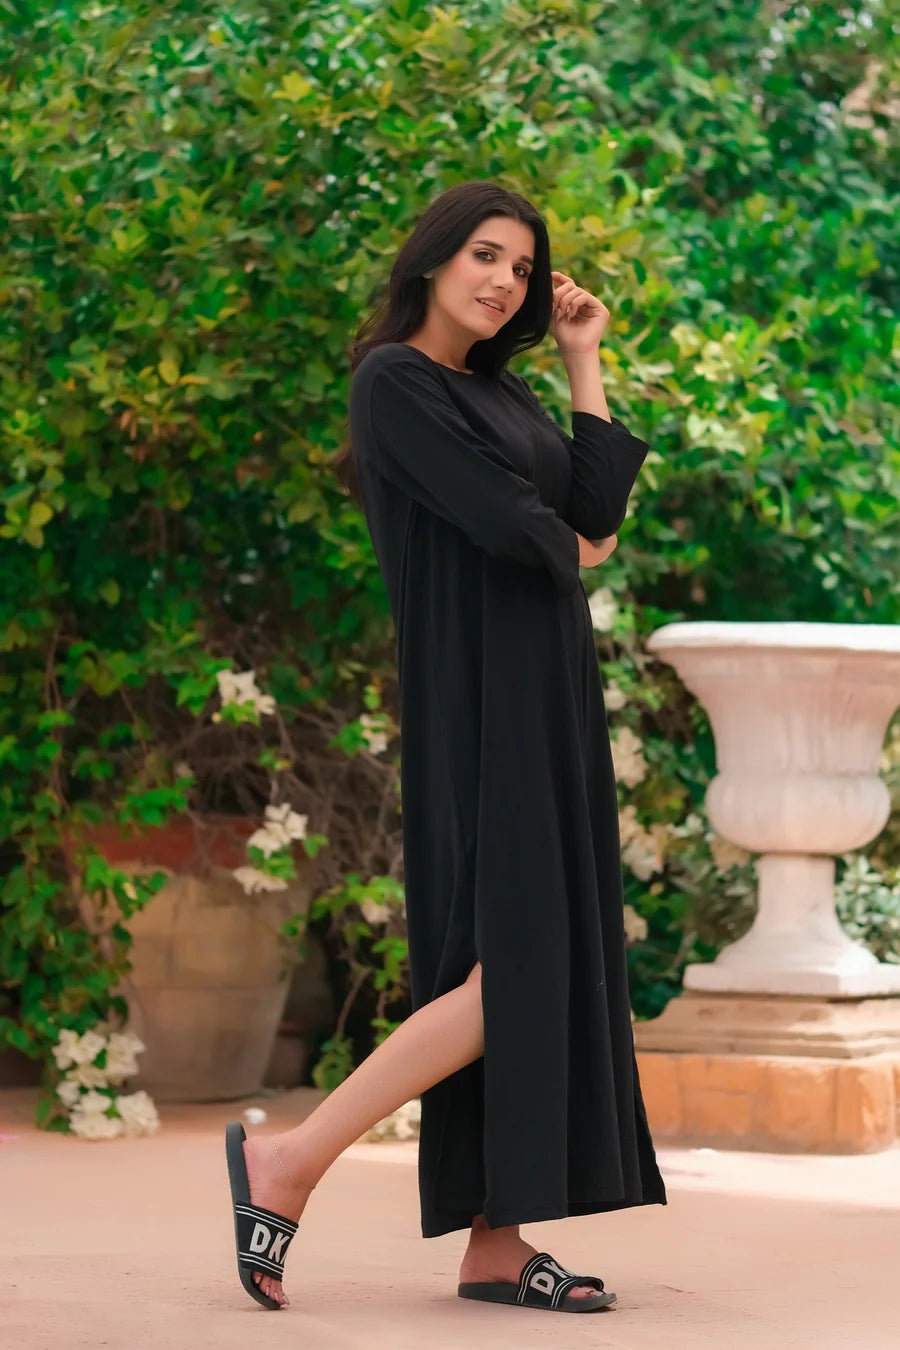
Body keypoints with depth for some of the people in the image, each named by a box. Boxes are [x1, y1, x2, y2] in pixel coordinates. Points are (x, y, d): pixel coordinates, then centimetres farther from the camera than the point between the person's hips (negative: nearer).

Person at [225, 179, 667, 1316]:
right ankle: (287, 1161, -9)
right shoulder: (394, 380, -8)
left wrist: (583, 362, 9)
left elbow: (595, 508, 6)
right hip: (474, 695, -9)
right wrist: (574, 551, 3)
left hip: (545, 698, 9)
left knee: (543, 963, 3)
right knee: (512, 963, -16)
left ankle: (495, 1243, 4)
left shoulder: (501, 392, 18)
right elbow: (497, 517, -17)